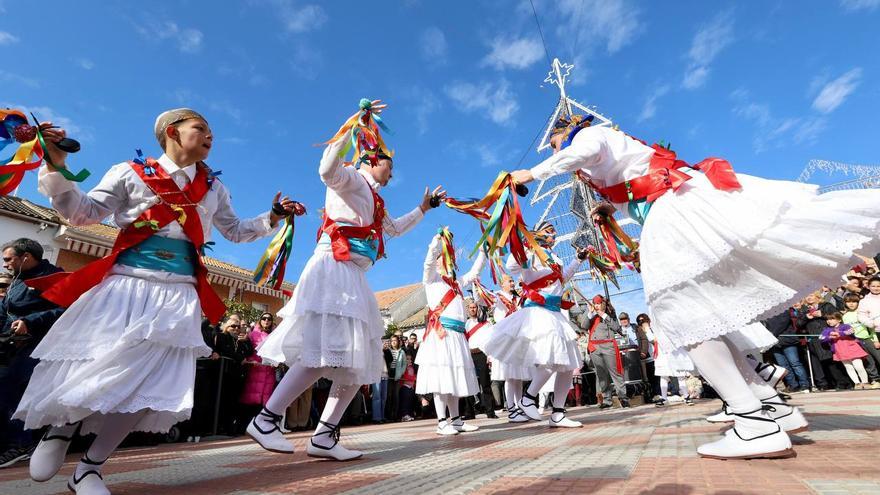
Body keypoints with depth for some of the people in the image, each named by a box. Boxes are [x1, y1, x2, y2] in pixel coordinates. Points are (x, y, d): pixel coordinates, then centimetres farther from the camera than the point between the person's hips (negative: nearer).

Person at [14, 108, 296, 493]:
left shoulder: (214, 188, 17)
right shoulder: (131, 173, 7)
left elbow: (235, 231, 25)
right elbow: (83, 213, 2)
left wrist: (273, 217, 14)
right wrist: (56, 167, -11)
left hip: (178, 295, 3)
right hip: (124, 285, -2)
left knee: (150, 383, -4)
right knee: (93, 369, -2)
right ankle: (60, 430, 34)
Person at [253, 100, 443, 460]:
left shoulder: (374, 201, 30)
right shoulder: (352, 180, 3)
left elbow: (394, 229, 46)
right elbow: (328, 170, -21)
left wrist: (424, 207, 47)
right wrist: (355, 124, -20)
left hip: (353, 279, 10)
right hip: (333, 270, -10)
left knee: (356, 360, 3)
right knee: (325, 353, -20)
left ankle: (323, 437, 5)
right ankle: (265, 419, -7)